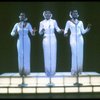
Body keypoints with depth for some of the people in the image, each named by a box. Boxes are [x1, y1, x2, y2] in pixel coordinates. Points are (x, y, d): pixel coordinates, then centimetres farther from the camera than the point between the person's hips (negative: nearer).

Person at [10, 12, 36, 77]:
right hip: (20, 41, 1)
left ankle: (26, 72, 5)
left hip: (26, 41, -1)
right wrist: (15, 33, -16)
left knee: (26, 56, -2)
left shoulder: (28, 24, 1)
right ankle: (21, 72, 6)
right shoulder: (17, 24, 5)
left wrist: (33, 32, -26)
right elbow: (12, 33, 7)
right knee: (20, 56, -1)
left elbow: (32, 33, -3)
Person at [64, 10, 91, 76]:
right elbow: (66, 30, 4)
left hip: (80, 39, 4)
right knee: (74, 54, -10)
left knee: (80, 54, 1)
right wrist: (65, 33, -18)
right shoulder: (69, 22, 5)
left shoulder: (80, 22, 13)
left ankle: (79, 70, 10)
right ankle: (74, 71, -3)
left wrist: (88, 28, -5)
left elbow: (83, 31, 10)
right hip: (73, 39, -3)